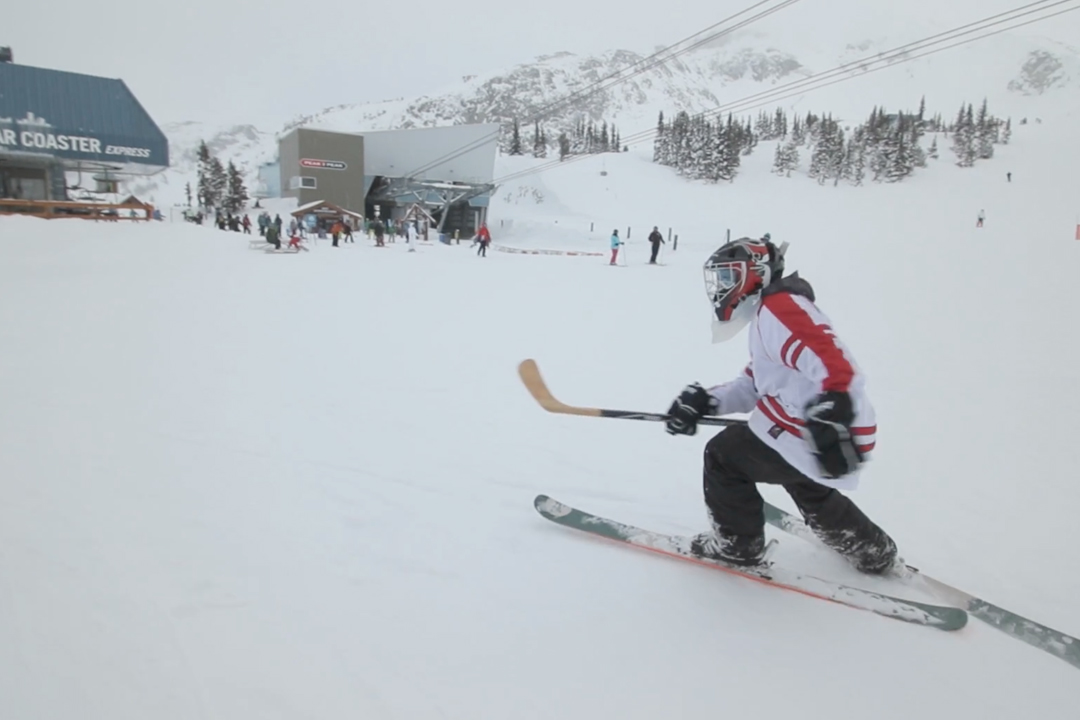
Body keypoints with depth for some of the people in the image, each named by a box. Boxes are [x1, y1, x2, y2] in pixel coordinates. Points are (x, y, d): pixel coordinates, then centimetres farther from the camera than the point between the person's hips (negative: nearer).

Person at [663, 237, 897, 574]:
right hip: (814, 434, 11)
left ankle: (736, 543, 17)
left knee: (723, 455, 1)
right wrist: (706, 400, 3)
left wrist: (833, 414, -42)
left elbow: (833, 360, -30)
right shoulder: (769, 315, 19)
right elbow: (753, 385, 17)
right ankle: (873, 552, 50)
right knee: (811, 492, 34)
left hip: (818, 440, -11)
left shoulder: (779, 307, -15)